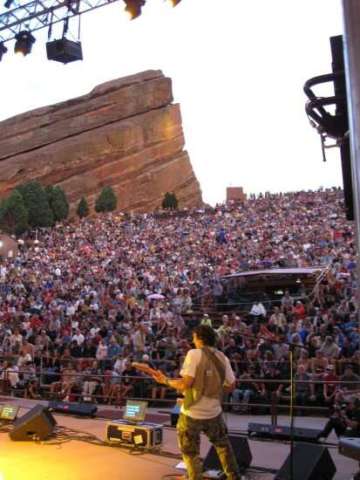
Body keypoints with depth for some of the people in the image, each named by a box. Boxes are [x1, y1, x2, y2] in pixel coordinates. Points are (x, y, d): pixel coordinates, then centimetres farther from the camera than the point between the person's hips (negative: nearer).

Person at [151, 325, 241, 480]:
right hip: (213, 413, 5)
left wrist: (165, 380, -5)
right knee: (223, 445, 27)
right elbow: (231, 386, 6)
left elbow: (186, 383, -20)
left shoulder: (194, 354, -14)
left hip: (192, 414, -5)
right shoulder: (222, 357, 1)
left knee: (190, 453, 12)